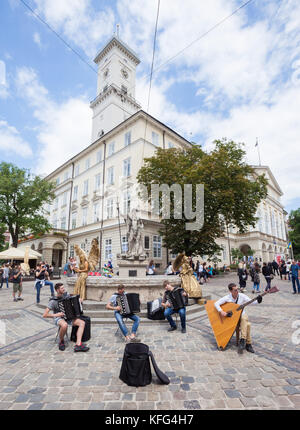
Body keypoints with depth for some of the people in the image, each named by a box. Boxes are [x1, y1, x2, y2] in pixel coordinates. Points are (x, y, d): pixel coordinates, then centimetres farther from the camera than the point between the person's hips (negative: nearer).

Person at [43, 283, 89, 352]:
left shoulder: (66, 295, -2)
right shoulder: (53, 301, -17)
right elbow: (44, 315, -17)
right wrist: (56, 315, -25)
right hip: (59, 318, -5)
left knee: (82, 323, -18)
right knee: (64, 325, -40)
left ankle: (78, 345, -25)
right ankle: (61, 341, -9)